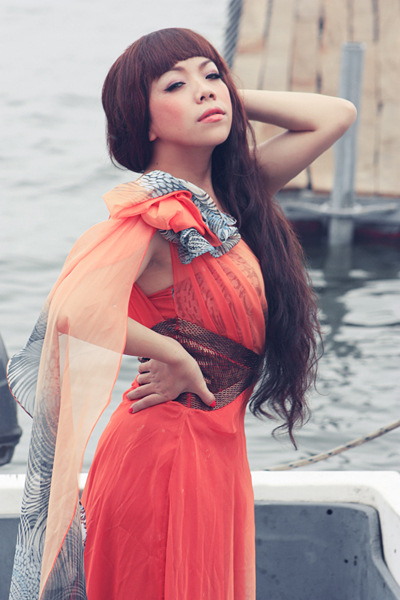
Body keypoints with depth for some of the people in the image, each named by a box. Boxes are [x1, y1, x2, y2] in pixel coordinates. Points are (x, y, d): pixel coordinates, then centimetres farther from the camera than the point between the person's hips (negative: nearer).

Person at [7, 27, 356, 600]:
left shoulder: (236, 188, 5)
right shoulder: (153, 210, -19)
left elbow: (336, 115, 11)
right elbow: (73, 310, -34)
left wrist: (230, 95, 3)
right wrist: (172, 353, -20)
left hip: (222, 449, 8)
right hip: (166, 452, -8)